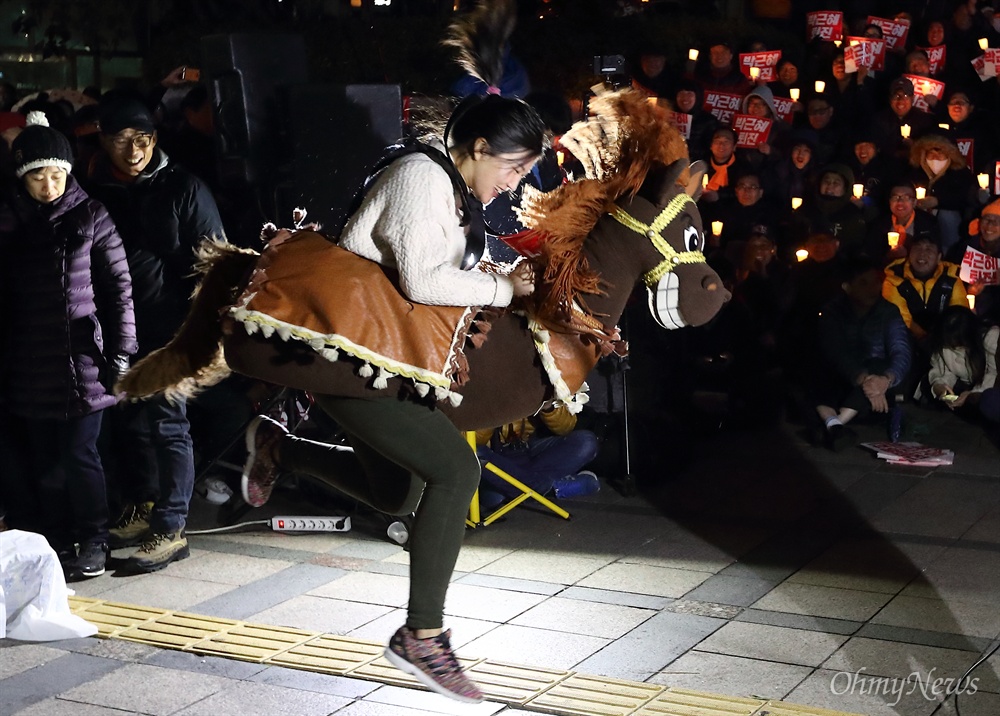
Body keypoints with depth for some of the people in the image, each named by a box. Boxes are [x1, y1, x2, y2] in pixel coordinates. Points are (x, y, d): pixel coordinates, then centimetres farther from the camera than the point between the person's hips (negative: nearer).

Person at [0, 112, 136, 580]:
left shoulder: (90, 216, 0)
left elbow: (118, 287, -1)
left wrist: (120, 352, -5)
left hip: (83, 360, -3)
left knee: (79, 454, -3)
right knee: (44, 461, 7)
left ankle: (94, 542, 11)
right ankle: (57, 541, 20)